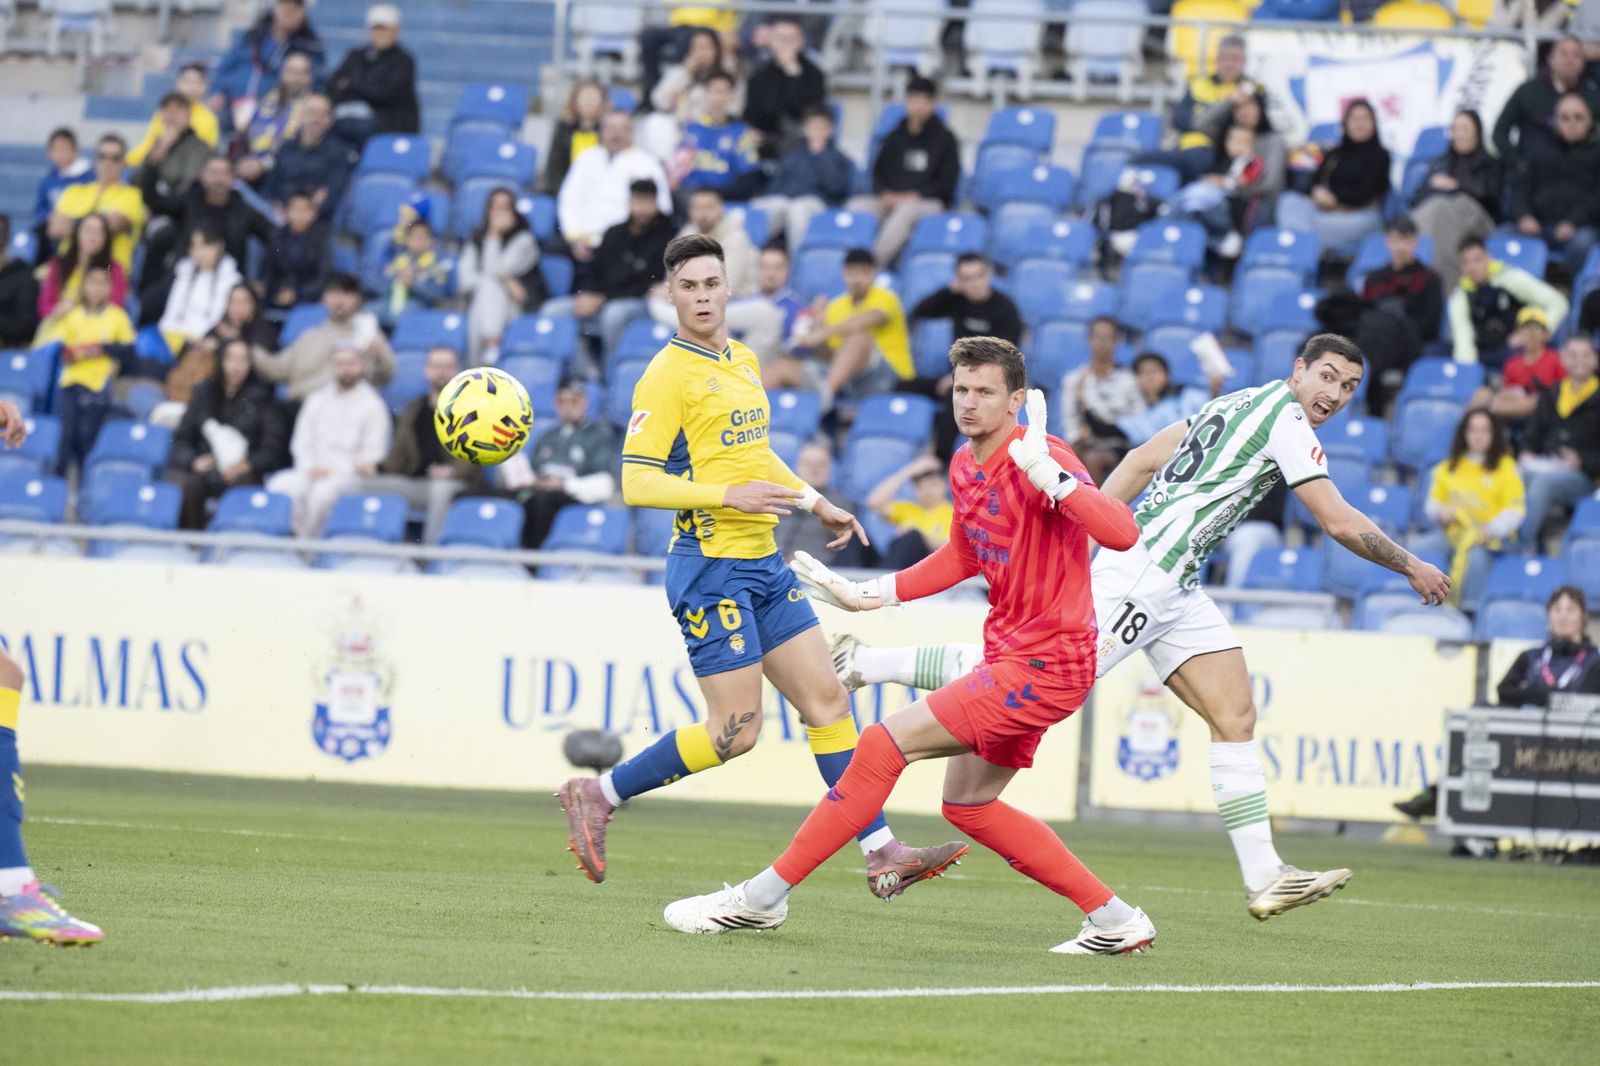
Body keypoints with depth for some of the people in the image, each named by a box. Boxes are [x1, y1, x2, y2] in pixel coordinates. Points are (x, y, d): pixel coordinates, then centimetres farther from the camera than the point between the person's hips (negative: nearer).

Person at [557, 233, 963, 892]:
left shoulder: (743, 362, 14)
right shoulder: (668, 375, -12)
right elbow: (637, 483, -17)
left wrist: (816, 504, 25)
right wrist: (730, 495, -23)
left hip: (764, 564, 8)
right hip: (711, 568, -8)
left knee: (827, 700, 5)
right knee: (735, 732, -9)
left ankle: (880, 851, 8)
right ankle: (598, 797, 4)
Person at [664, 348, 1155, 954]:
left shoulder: (1039, 459, -18)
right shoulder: (964, 467, 9)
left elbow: (1121, 534, -32)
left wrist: (1046, 473, -39)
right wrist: (869, 595, 21)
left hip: (1046, 663, -10)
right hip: (1009, 653, 10)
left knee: (884, 744, -13)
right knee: (967, 805, 17)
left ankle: (762, 899, -7)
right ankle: (1114, 920, 20)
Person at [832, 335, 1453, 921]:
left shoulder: (1240, 404, 19)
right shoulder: (1284, 420, -9)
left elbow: (1142, 459, 20)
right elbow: (1340, 524, -11)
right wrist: (1412, 568, 2)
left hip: (1173, 586, 10)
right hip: (1145, 571, -10)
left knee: (1235, 717, 3)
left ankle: (1263, 877, -1)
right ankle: (867, 663, -4)